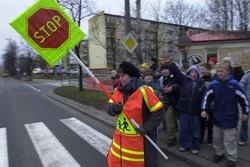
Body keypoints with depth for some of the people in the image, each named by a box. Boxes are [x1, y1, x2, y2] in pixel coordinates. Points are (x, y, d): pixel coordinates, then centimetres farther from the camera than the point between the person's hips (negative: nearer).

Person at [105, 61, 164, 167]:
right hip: (120, 138, 6)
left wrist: (147, 127, -20)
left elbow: (159, 111, -15)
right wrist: (114, 108, -24)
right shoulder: (118, 91, 1)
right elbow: (108, 107, -2)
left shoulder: (144, 91, -19)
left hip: (139, 139, -6)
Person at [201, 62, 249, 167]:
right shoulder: (214, 84, -4)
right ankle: (219, 153, 36)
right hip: (217, 116, 3)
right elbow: (207, 97, 2)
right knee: (217, 137, 16)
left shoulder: (234, 83, -10)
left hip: (230, 117, -3)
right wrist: (204, 110, -6)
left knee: (229, 139, 3)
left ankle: (232, 158, 21)